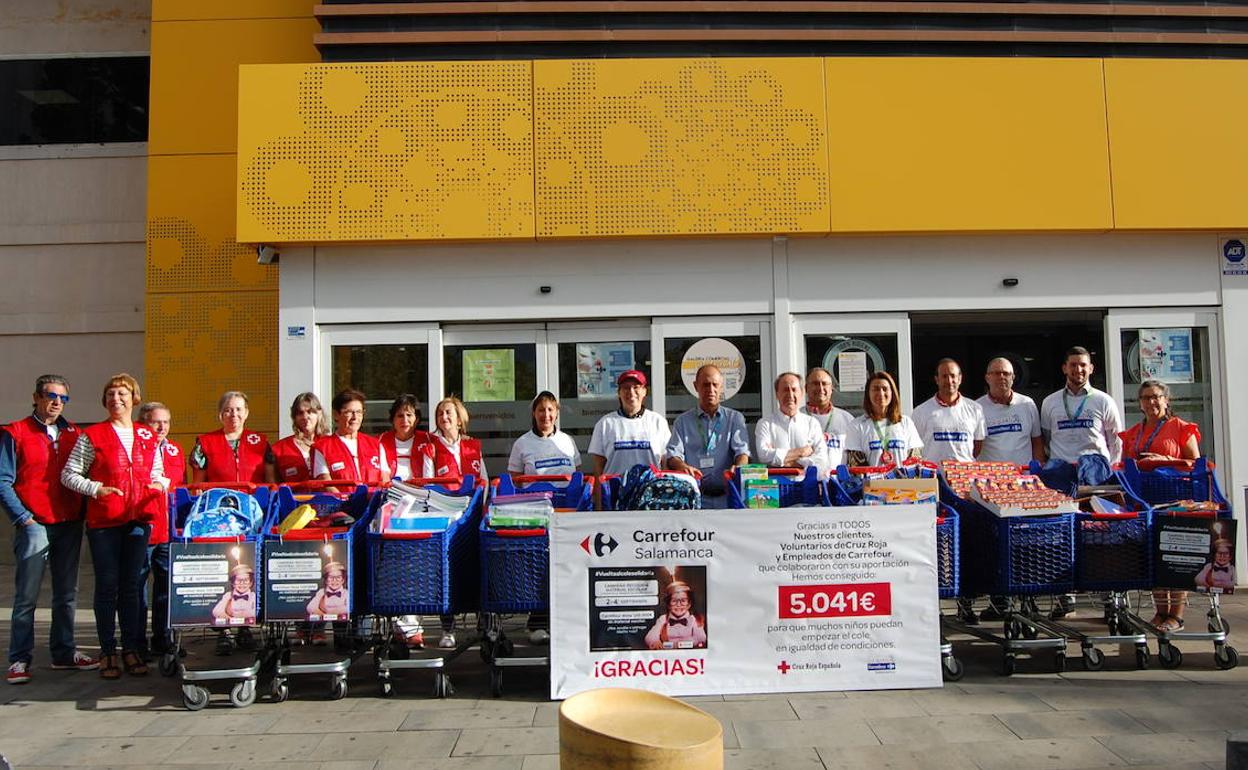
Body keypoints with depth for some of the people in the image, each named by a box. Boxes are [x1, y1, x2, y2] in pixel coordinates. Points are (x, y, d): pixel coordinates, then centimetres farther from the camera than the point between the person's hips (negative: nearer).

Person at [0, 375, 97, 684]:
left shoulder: (74, 434, 11)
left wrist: (82, 513, 1)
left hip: (70, 525, 4)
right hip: (34, 526, -4)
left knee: (67, 594, 10)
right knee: (26, 597, -1)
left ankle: (64, 653, 19)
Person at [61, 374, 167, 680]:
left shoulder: (147, 437, 12)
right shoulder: (92, 436, 1)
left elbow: (157, 474, 21)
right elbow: (69, 474, -1)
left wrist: (160, 484, -1)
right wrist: (96, 489, -16)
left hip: (139, 519, 3)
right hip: (104, 520, -3)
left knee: (131, 586, 8)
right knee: (107, 586, 2)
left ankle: (131, 649, 15)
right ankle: (108, 652, 10)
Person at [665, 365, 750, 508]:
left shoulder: (735, 418, 18)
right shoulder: (683, 421, 18)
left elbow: (742, 451, 6)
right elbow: (673, 455, 7)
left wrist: (738, 467, -18)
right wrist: (683, 466, -17)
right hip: (694, 495, -1)